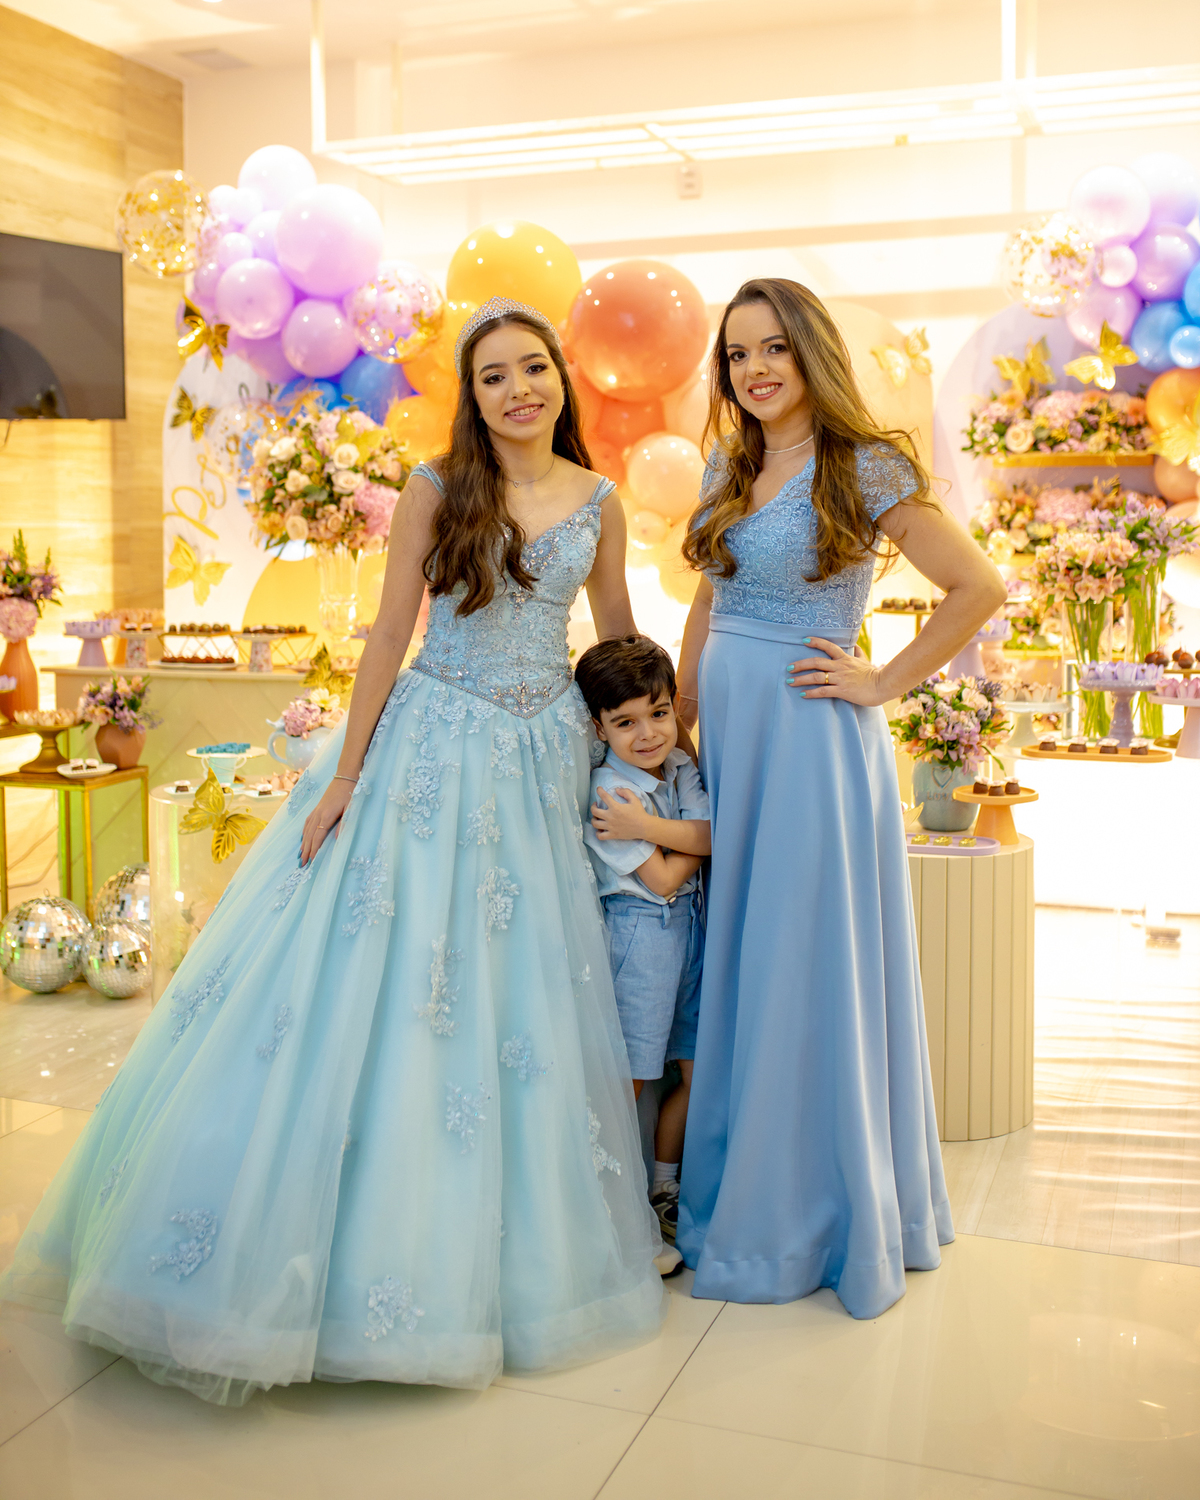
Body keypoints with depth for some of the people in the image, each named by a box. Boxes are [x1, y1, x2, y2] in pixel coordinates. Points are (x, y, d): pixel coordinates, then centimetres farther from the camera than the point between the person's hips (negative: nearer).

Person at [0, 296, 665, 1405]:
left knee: (523, 994, 8)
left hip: (543, 762, 3)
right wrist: (342, 778, -6)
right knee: (374, 971, -3)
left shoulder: (600, 505, 5)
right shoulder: (438, 489, -3)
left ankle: (481, 1252, 25)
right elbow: (390, 633, -4)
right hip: (432, 746, -2)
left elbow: (620, 649, 13)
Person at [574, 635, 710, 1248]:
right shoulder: (604, 790, -14)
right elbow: (663, 880, -15)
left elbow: (715, 839, -10)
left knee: (699, 1070, 12)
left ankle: (664, 1189, 29)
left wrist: (648, 826, -18)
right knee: (626, 1081, -2)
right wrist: (690, 841, -5)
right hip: (635, 934, -7)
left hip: (690, 927, 7)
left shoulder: (684, 769, 6)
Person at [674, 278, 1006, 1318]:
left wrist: (886, 682, -9)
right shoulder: (728, 472, 12)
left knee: (807, 970, 1)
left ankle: (818, 1215, 18)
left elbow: (980, 587, -9)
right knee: (731, 967, 11)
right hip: (724, 734, 6)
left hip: (810, 739, -6)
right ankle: (733, 1194, 27)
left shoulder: (867, 468, -7)